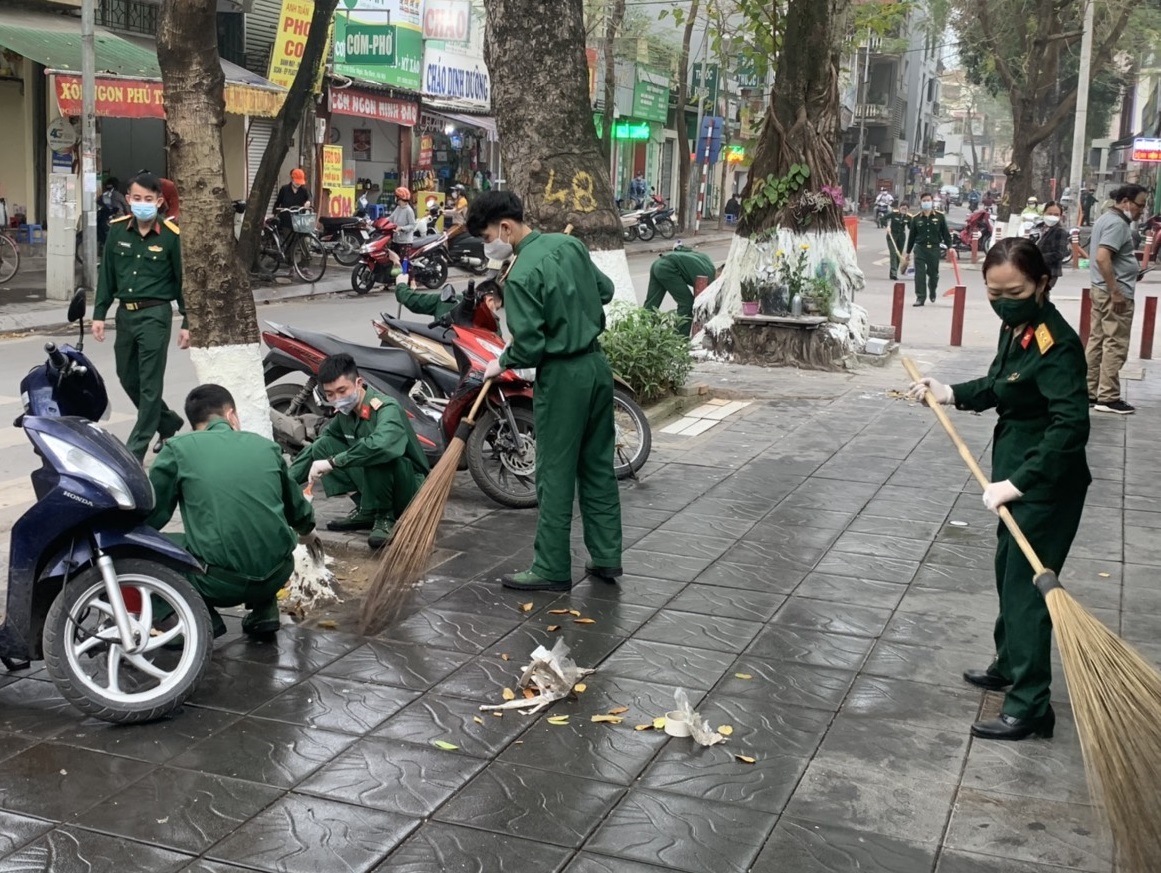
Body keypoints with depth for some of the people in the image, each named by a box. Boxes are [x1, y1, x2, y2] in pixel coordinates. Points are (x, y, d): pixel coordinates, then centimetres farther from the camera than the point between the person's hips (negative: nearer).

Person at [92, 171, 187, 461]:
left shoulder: (171, 235, -8)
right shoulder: (117, 230, 3)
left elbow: (183, 281, -3)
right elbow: (106, 274, 9)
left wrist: (187, 323, -5)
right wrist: (99, 314, 6)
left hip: (155, 314, -5)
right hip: (125, 313, 6)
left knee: (150, 384, -2)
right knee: (128, 378, 15)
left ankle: (136, 450, 6)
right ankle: (169, 424, 35)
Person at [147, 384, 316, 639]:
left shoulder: (178, 448, 1)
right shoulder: (266, 446, 12)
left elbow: (151, 515, 5)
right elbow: (297, 509, 26)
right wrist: (305, 530, 49)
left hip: (219, 583, -4)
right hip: (277, 574, 4)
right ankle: (264, 608, 18)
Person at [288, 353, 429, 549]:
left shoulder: (386, 409, -23)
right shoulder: (344, 413, 1)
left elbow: (381, 444, -46)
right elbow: (313, 450, 11)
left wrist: (333, 462, -40)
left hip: (409, 488, -7)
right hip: (374, 489, 7)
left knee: (374, 455, -36)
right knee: (323, 445, -3)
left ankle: (385, 516, -13)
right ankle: (366, 510, 0)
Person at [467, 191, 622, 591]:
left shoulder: (521, 276, -19)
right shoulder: (569, 243, 4)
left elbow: (529, 345, -20)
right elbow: (605, 290, 16)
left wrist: (501, 364, -1)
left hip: (562, 376, -8)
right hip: (597, 364, 8)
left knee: (556, 474, 1)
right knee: (599, 466, 14)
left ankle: (552, 569, 9)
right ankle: (606, 557, 21)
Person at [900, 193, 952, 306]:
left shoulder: (939, 216, 2)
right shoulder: (916, 218, 4)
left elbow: (946, 233, 5)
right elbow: (911, 236, 9)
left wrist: (949, 247, -3)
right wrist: (908, 253, 11)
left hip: (934, 249, 0)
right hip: (920, 249, 0)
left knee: (933, 273, 11)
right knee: (919, 274, -8)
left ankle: (932, 292, 37)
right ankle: (920, 298, -4)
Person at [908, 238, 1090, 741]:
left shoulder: (1055, 344, -25)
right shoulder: (1016, 328, 2)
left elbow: (1071, 425, -32)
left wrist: (1019, 483, -34)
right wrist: (951, 393, 7)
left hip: (1047, 485, -10)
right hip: (1018, 476, 10)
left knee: (1025, 586, -4)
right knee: (1009, 573, 24)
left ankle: (1030, 707, 6)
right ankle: (1009, 666, 44)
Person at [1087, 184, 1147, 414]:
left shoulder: (1106, 219, 15)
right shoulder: (1117, 224, -16)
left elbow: (1098, 256, 23)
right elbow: (1102, 258, -26)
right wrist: (1116, 293, -25)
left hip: (1101, 290, 10)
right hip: (1115, 292, -10)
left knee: (1097, 341, 12)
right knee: (1115, 345, -6)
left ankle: (1089, 392, 16)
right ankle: (1108, 398, -4)